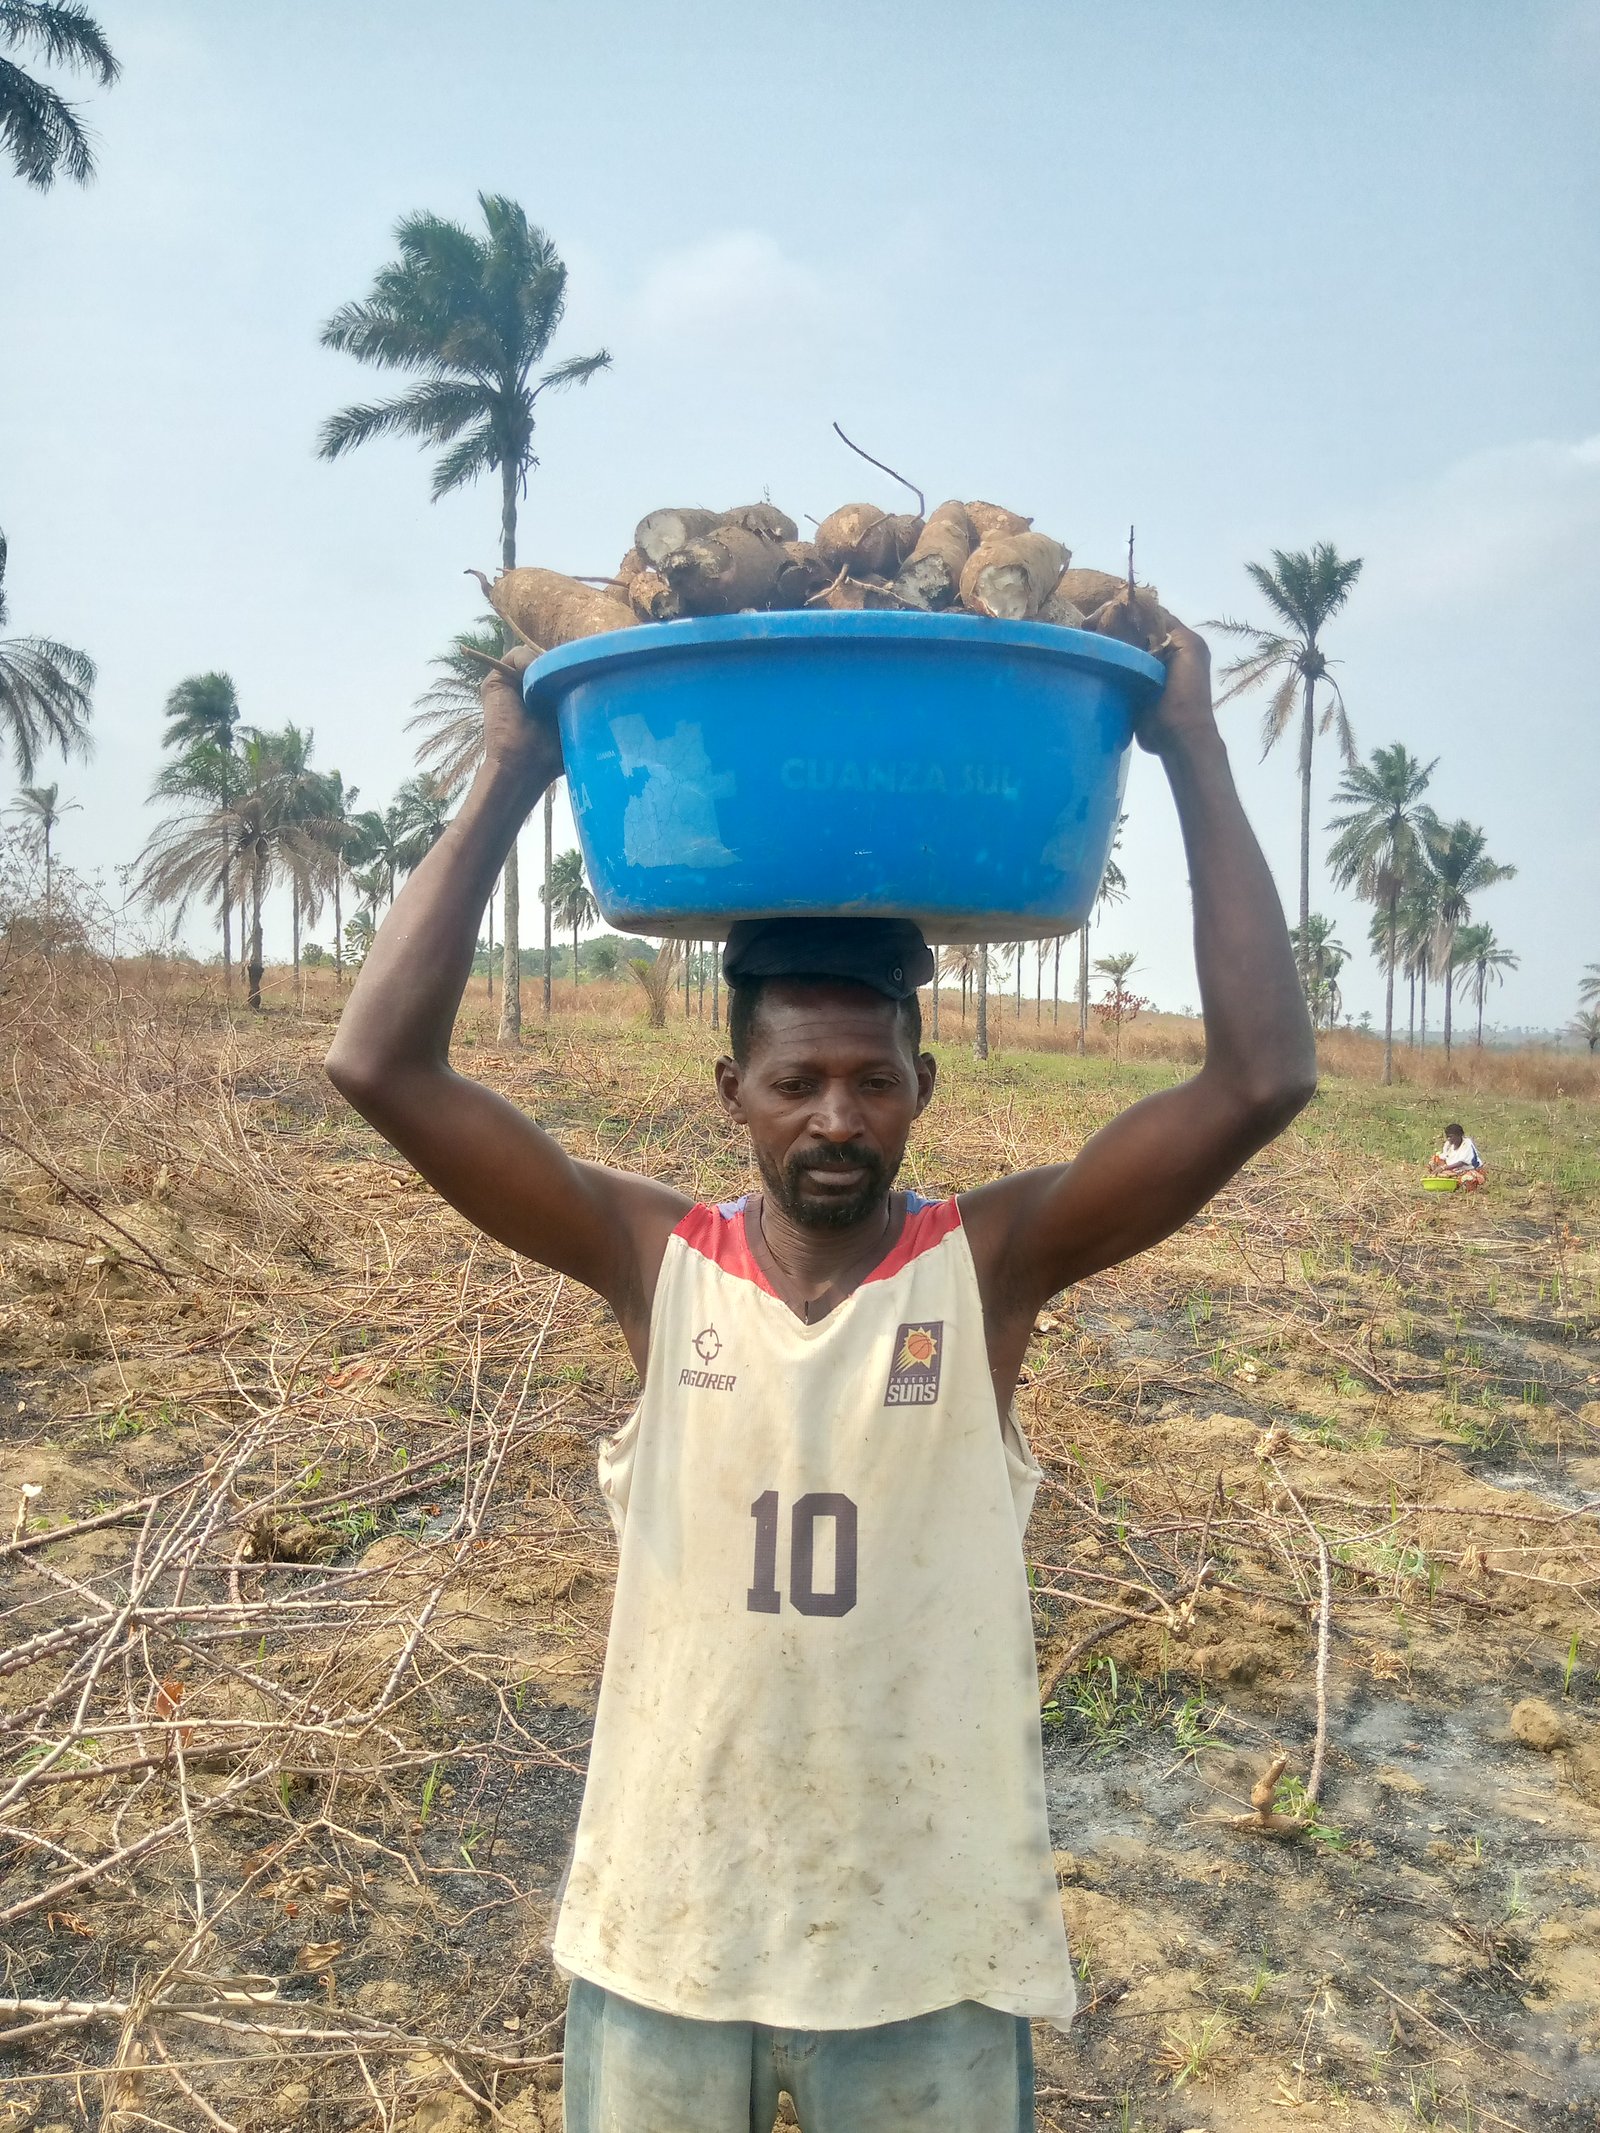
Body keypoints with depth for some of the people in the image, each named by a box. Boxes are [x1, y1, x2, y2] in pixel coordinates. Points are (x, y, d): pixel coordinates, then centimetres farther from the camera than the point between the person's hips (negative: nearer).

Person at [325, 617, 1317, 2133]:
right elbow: (382, 1065, -15)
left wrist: (1192, 754, -17)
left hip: (932, 1932, 0)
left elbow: (1263, 1079, -19)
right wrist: (509, 777, -15)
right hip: (665, 1920, 1)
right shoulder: (658, 1259, -9)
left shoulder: (990, 1260, -10)